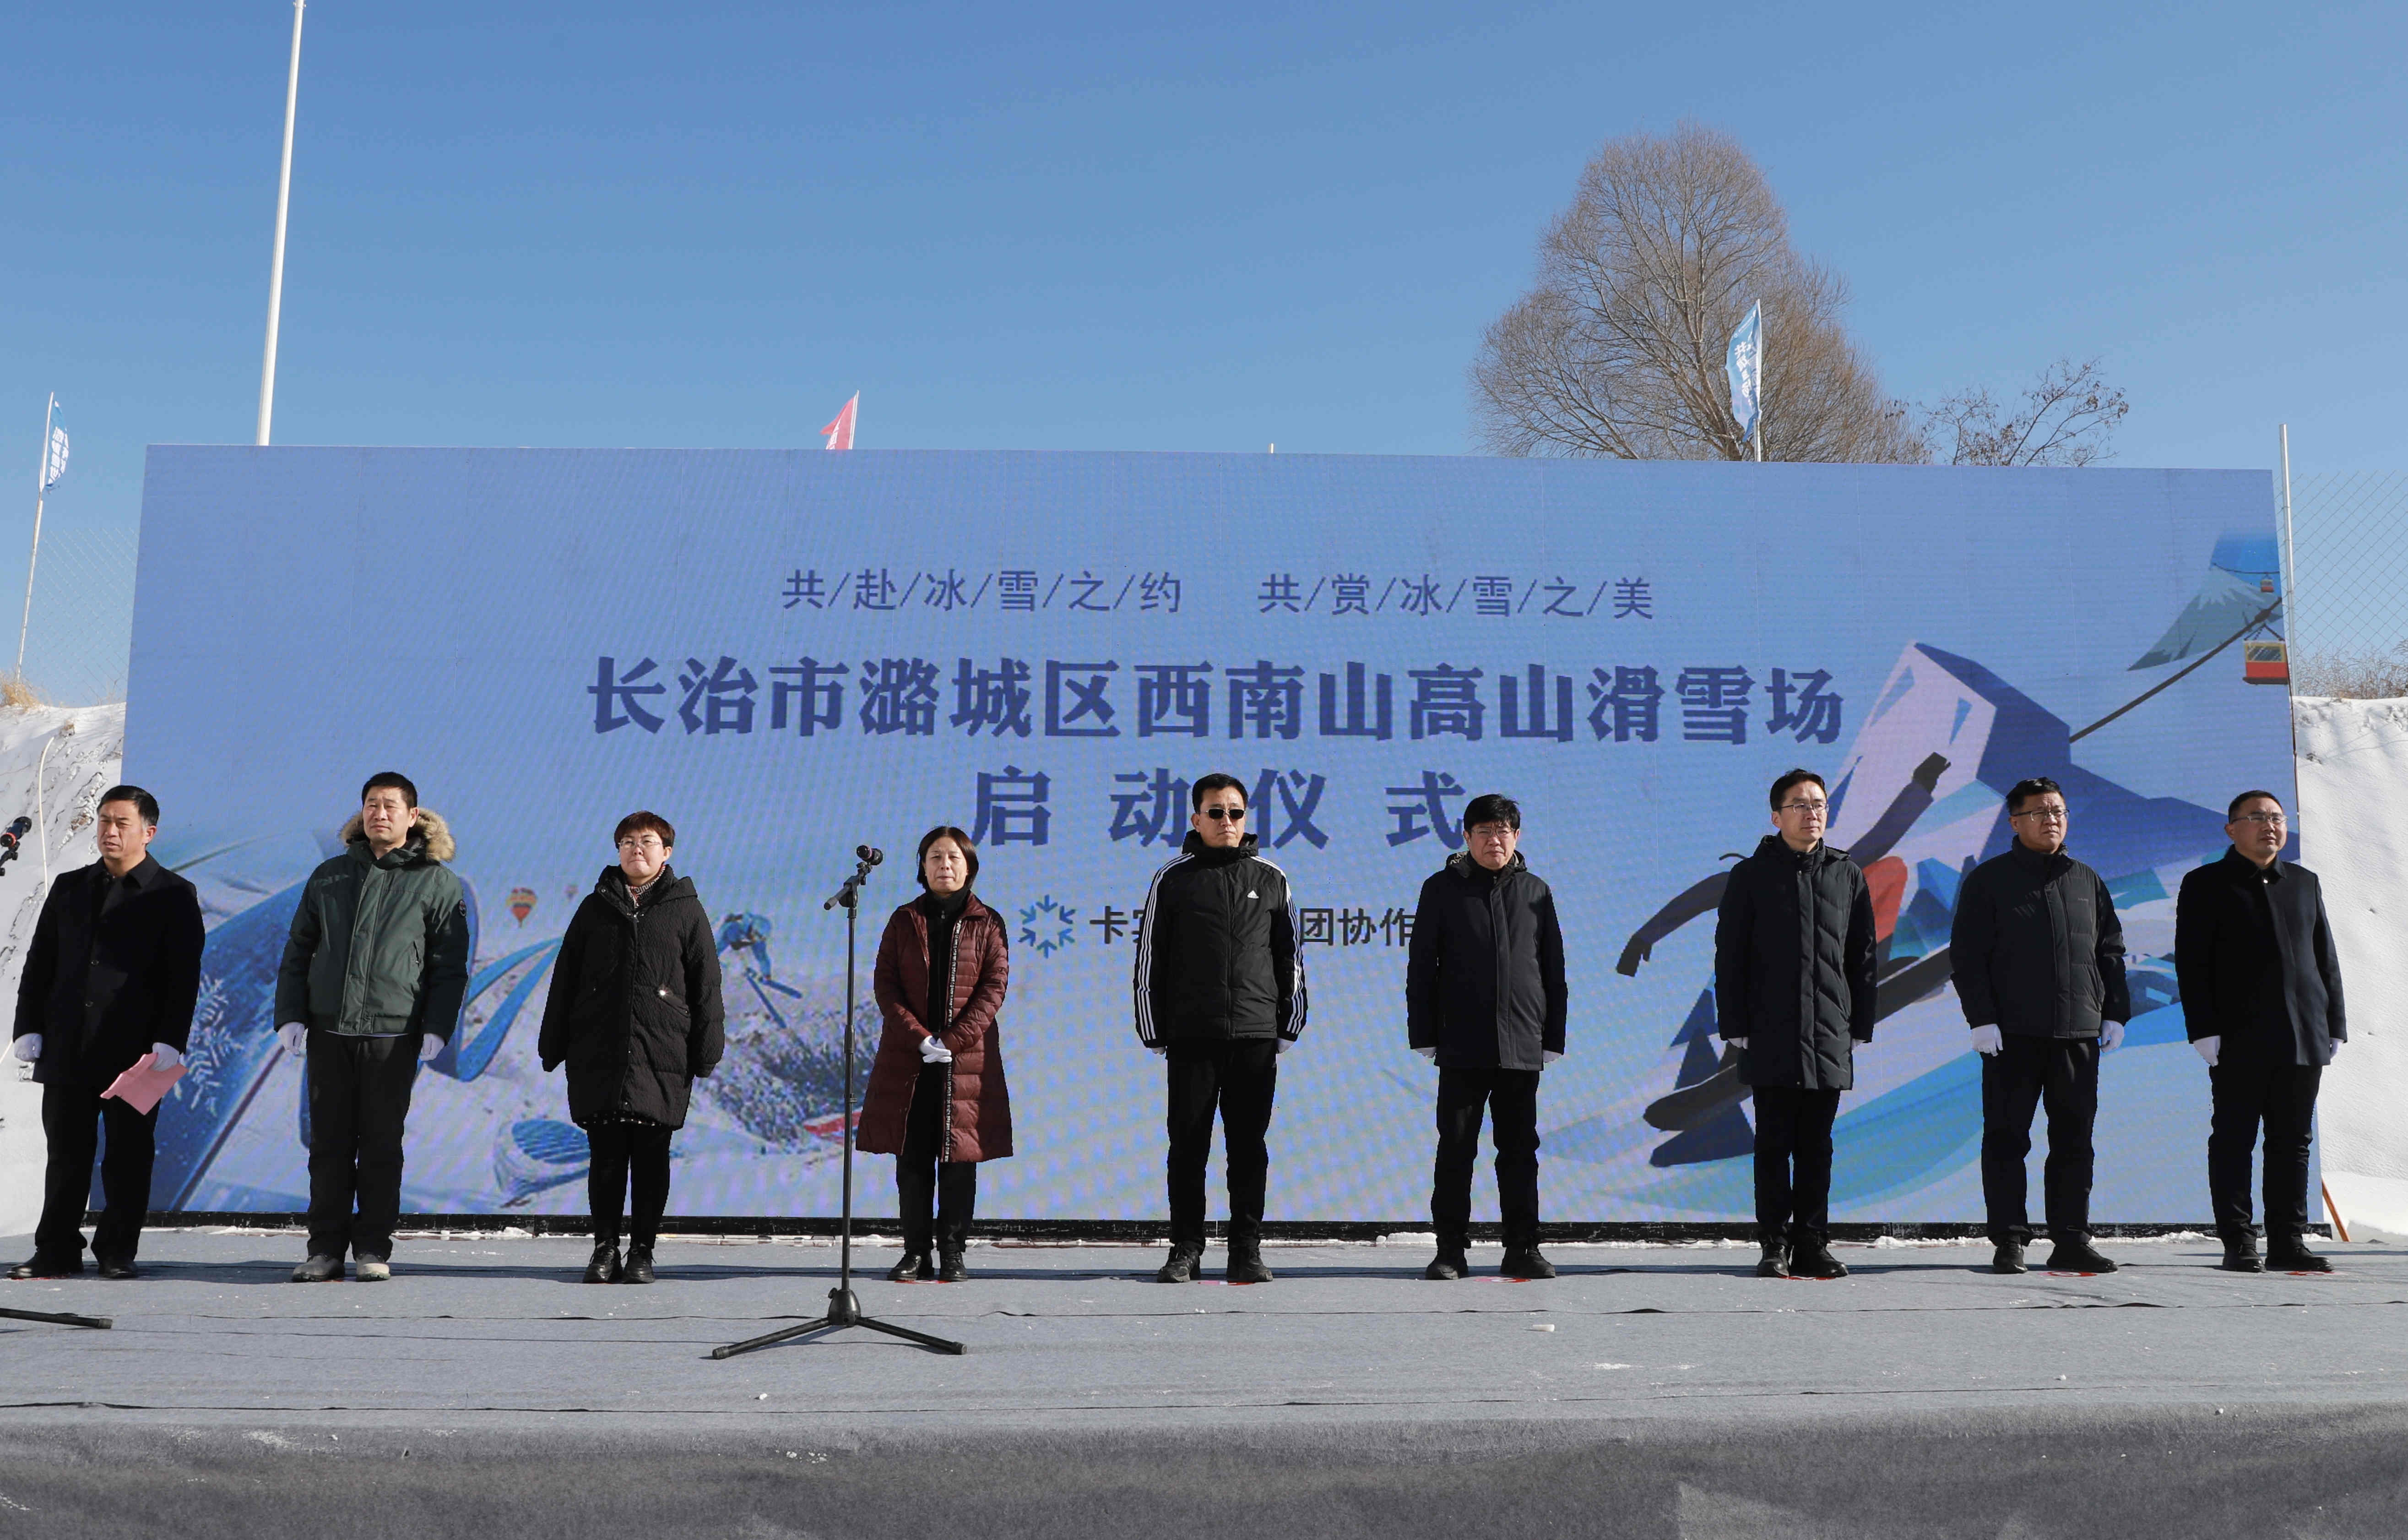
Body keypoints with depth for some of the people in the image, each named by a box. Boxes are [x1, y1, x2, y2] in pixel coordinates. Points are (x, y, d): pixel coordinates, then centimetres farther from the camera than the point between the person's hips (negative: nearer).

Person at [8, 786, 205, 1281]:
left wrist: (168, 1044, -12)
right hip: (67, 1050, 4)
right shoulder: (69, 888, 15)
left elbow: (183, 978, -4)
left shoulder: (173, 896, 1)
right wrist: (29, 1030, 5)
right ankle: (57, 1251, 15)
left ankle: (117, 1252, 12)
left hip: (135, 1052, -4)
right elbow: (39, 964, 15)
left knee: (128, 1156, 2)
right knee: (66, 1153, 7)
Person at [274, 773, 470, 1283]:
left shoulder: (437, 882, 4)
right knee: (328, 1144, 5)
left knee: (381, 1145, 1)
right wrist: (290, 1017, 5)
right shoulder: (330, 877, 14)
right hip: (328, 1032, 3)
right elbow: (298, 952, 16)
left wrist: (436, 1030, -7)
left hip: (393, 1035, -3)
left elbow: (450, 965, 2)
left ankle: (374, 1250, 9)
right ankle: (326, 1249, 12)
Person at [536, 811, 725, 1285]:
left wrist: (707, 1051, 1)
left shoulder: (686, 910, 8)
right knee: (605, 1154, 3)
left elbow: (706, 986, 6)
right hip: (598, 1055, 2)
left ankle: (642, 1250, 11)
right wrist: (553, 1045, 10)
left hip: (661, 1058, -2)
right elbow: (565, 980, 15)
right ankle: (605, 1248, 14)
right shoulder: (596, 907, 13)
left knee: (651, 1157, 1)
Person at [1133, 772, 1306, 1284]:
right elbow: (1150, 961, 7)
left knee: (1249, 1146, 4)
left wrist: (1288, 1029, 9)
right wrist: (1155, 1032, 3)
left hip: (1256, 1035, 1)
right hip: (1191, 1035, -1)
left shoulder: (1271, 880, 10)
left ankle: (1247, 1251, 12)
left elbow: (1290, 960, 14)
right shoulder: (1173, 878, 5)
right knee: (1188, 1145, 3)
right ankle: (1186, 1250, 11)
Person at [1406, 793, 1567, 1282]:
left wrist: (1553, 1037, 7)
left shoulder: (1535, 892, 10)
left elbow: (1553, 968, 13)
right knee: (1456, 1148, 1)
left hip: (1521, 1045, 2)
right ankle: (1451, 1249, 7)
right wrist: (1424, 1035, -2)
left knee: (1520, 1149, 6)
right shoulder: (1443, 889, 4)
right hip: (1461, 1045, -2)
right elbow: (1421, 966, 4)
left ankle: (1522, 1248, 13)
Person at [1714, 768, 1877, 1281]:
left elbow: (1862, 958, 13)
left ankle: (1813, 1244, 13)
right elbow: (1729, 956, 3)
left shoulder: (1848, 876, 11)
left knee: (1817, 1145, 7)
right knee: (1774, 1143, 0)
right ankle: (1775, 1245, 6)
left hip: (1829, 1038, 2)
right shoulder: (1751, 876, 4)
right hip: (1770, 1036, -2)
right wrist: (1735, 1026, -4)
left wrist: (1859, 1026, 7)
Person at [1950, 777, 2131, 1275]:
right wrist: (1982, 1019, -11)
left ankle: (2071, 1241, 13)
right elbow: (1967, 954, -2)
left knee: (2074, 1139, 6)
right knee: (2007, 1137, -2)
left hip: (2079, 1033, 4)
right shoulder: (1988, 880, 2)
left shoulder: (2087, 881, 16)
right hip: (2012, 1034, -4)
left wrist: (2115, 1013, 10)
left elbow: (2110, 951, 19)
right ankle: (2009, 1242, 4)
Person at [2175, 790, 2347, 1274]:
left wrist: (2335, 1024, 9)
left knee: (2293, 1142, 7)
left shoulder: (2305, 883, 16)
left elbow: (2326, 958, 17)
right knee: (2234, 1140, -1)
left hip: (2304, 1039, 5)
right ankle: (2238, 1243, 4)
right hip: (2238, 1041, -4)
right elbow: (2191, 963, -4)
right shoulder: (2205, 885, 1)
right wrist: (2204, 1030, -12)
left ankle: (2288, 1242, 13)